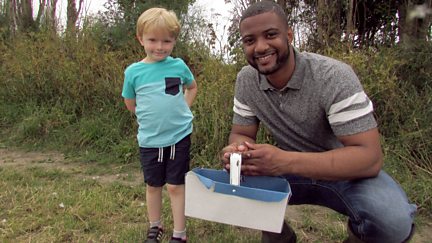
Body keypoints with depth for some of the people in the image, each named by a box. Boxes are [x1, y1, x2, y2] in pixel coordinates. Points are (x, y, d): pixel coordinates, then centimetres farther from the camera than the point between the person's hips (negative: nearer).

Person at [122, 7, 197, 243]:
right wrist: (151, 116, 0)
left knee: (176, 186, 4)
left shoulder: (178, 66, -5)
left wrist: (183, 109, 4)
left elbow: (192, 87, 15)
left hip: (179, 136, -1)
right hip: (149, 139, 1)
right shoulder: (133, 71, -6)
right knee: (153, 186, 16)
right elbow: (130, 104, 8)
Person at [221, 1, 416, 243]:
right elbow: (241, 134, -2)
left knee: (392, 219, -31)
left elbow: (369, 157, -29)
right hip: (289, 168, 4)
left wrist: (285, 161, -42)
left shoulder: (335, 77, -26)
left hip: (344, 171, -3)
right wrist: (237, 151, -29)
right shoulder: (246, 80, -10)